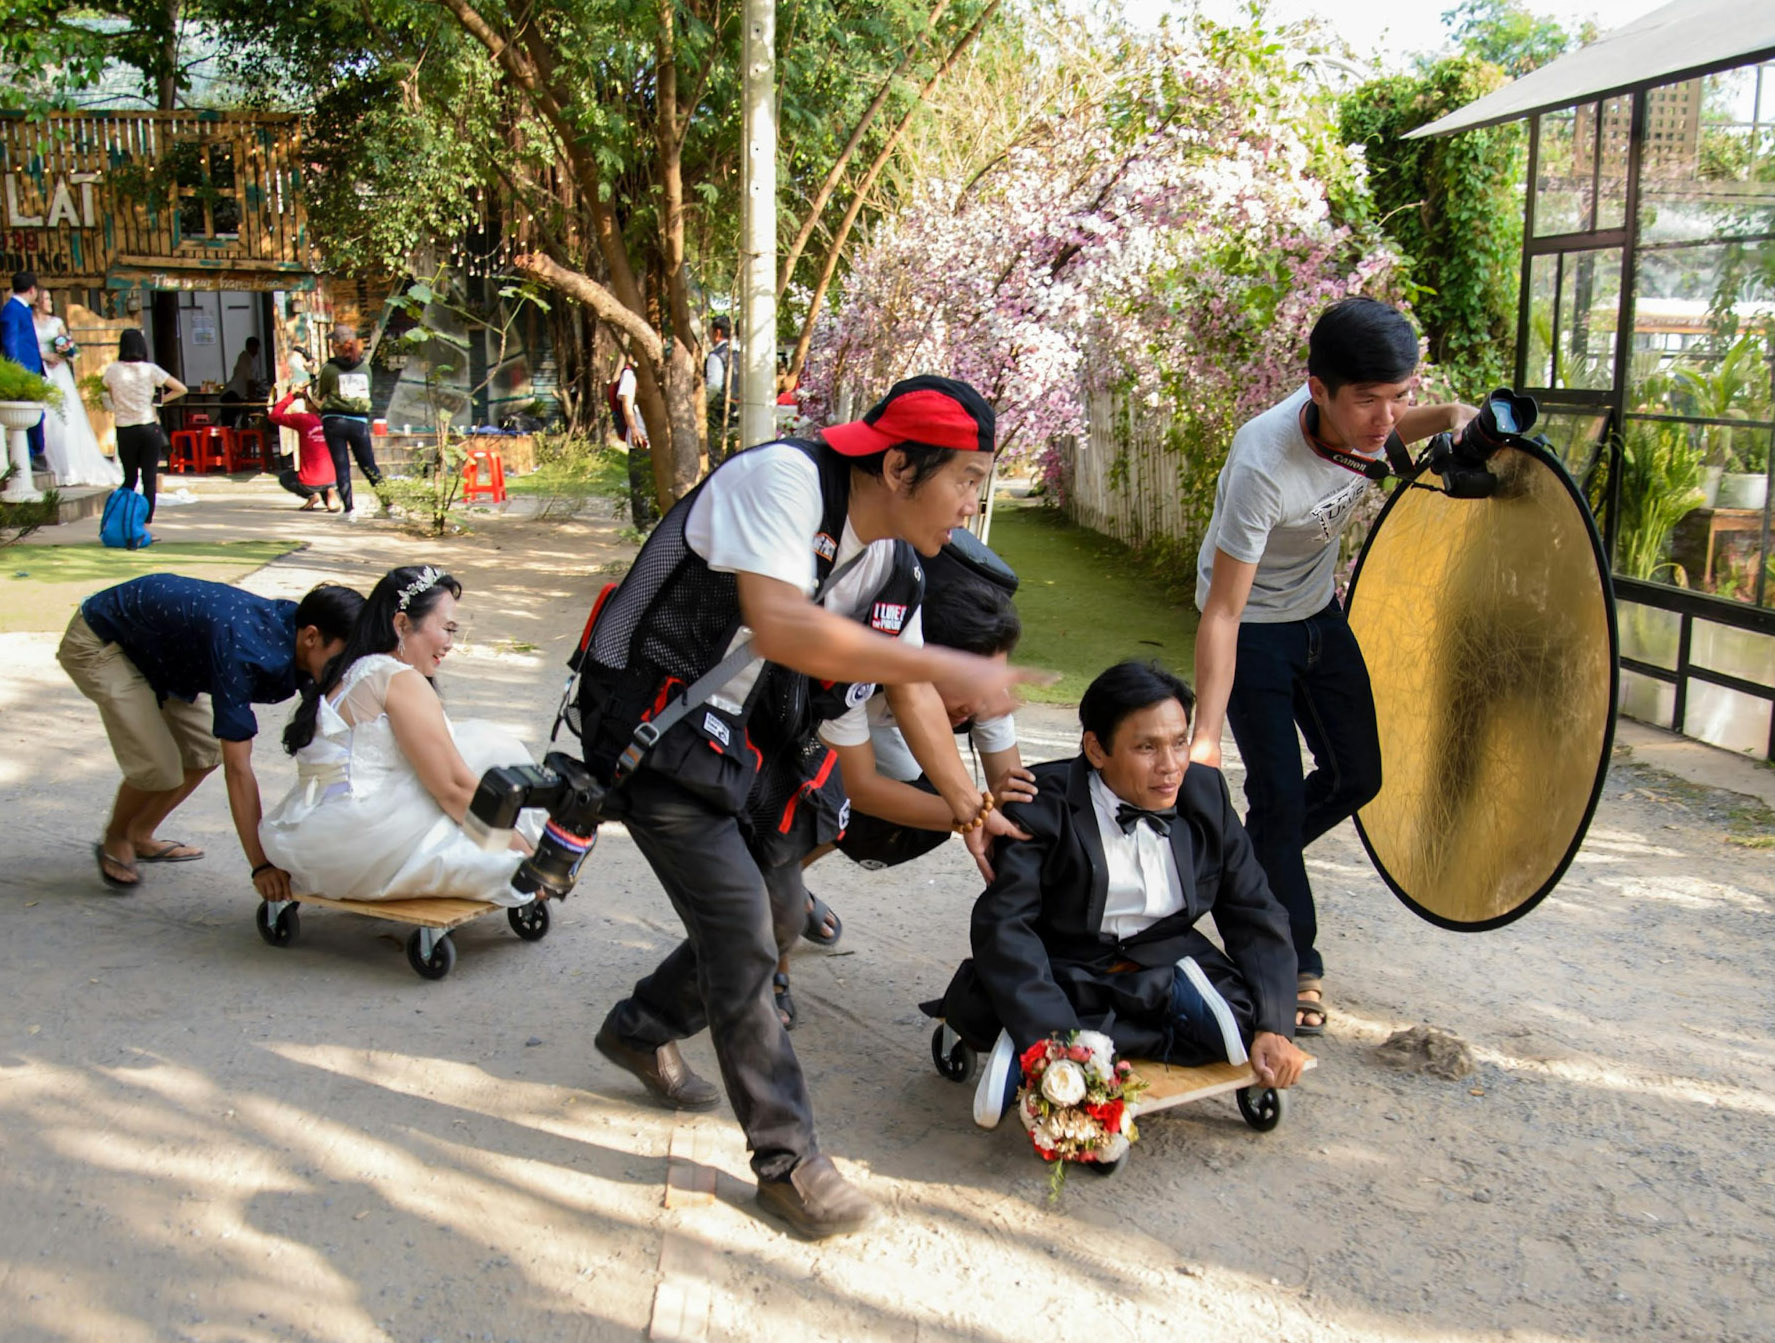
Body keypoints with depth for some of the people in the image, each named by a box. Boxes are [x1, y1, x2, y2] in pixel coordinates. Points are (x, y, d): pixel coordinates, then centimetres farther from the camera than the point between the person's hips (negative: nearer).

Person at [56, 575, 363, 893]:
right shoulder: (243, 651, -38)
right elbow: (238, 769, -37)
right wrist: (261, 866, -36)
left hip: (151, 647, 8)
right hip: (99, 643, -8)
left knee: (204, 751, 7)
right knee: (158, 769, -16)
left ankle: (139, 837, 28)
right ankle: (114, 843, 14)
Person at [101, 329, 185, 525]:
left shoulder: (111, 371, -2)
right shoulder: (150, 370, -6)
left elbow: (110, 398, 10)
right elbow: (181, 389, -3)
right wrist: (160, 400, 5)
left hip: (124, 431, 2)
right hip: (149, 428, -2)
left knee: (129, 479, 15)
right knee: (149, 479, 2)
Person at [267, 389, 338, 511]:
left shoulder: (303, 419, -13)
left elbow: (275, 415, -4)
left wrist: (291, 395, 1)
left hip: (310, 482, -3)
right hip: (330, 480, 3)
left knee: (283, 477, 29)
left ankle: (311, 495, 4)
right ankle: (328, 493, 8)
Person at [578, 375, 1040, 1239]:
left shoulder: (896, 560, 1)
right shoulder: (783, 480, -25)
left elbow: (908, 689, 13)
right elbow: (782, 626, -39)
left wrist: (969, 808, 15)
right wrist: (951, 667, -34)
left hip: (737, 742, 9)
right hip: (655, 725, -9)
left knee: (766, 917, 14)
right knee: (743, 934, -9)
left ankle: (641, 1031, 40)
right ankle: (786, 1160, 4)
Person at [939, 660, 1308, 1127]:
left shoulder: (1205, 794, -1)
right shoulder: (1044, 804, -15)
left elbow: (1255, 914, 3)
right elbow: (1003, 923, -24)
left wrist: (1273, 1027, -12)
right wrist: (1057, 1038, -37)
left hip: (1167, 969, 4)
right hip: (1065, 974, -4)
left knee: (1245, 1013, -29)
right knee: (974, 1003, -32)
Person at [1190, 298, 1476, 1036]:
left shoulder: (1360, 418, -19)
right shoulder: (1263, 465, -38)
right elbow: (1223, 614, -36)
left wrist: (1444, 416, -10)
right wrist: (1205, 737, -40)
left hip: (1320, 615, 7)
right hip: (1255, 630, -7)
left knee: (1356, 776, 11)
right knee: (1278, 795, -8)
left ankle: (1247, 873, 35)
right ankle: (1295, 964, 10)